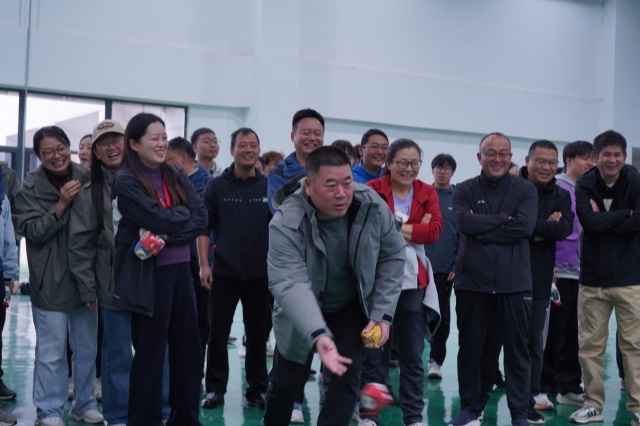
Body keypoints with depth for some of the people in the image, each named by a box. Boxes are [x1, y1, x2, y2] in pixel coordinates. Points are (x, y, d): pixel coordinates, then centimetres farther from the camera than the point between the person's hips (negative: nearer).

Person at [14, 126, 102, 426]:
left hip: (85, 277, 4)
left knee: (87, 349, 11)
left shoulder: (86, 179, 3)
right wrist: (61, 205, -22)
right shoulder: (31, 187, -5)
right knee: (51, 351, -1)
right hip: (50, 281, -3)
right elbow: (31, 231, -11)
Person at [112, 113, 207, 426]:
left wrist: (170, 236, -14)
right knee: (150, 350, 3)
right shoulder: (126, 181, -7)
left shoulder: (175, 177, 10)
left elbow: (202, 217, -1)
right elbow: (159, 219, -20)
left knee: (188, 346, 11)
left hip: (180, 269, 6)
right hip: (149, 273, -6)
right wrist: (184, 213, -2)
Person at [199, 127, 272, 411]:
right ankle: (215, 389, 19)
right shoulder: (216, 187, 1)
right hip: (223, 273, 0)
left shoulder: (269, 187, 3)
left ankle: (257, 390, 19)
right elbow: (204, 227, 1)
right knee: (218, 333, 6)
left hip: (260, 274, 1)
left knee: (257, 334, 8)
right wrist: (204, 264, -7)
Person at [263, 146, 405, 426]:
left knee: (347, 380, -7)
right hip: (304, 312, -2)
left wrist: (382, 313, -13)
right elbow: (289, 284, -42)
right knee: (286, 383, 7)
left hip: (352, 308, 2)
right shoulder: (286, 224, -33)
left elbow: (392, 257, -8)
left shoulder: (373, 207, -22)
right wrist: (317, 335, -56)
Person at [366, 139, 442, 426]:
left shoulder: (427, 193, 8)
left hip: (412, 281, 2)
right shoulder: (373, 189, -1)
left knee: (413, 354, 8)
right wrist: (414, 231, -16)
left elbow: (434, 231, -7)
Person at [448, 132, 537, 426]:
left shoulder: (525, 190, 4)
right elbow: (464, 222, -14)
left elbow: (525, 226, -13)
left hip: (514, 283, 0)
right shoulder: (465, 190, 5)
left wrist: (483, 231, -11)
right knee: (470, 348, 10)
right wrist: (504, 219, -12)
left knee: (517, 349, 6)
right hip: (472, 281, 1)